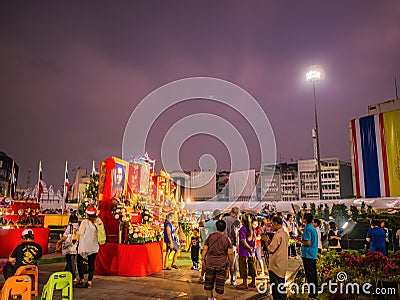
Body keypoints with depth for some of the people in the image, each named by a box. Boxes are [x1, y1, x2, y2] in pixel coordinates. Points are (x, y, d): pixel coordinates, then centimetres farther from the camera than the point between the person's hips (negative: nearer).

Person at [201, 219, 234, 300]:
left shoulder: (209, 237, -2)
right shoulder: (227, 239, -6)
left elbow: (205, 249, 0)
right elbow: (230, 253, -6)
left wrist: (203, 259, 11)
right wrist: (231, 264, 5)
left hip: (210, 264, 2)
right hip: (222, 265, -2)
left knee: (208, 282, 16)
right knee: (220, 284, 7)